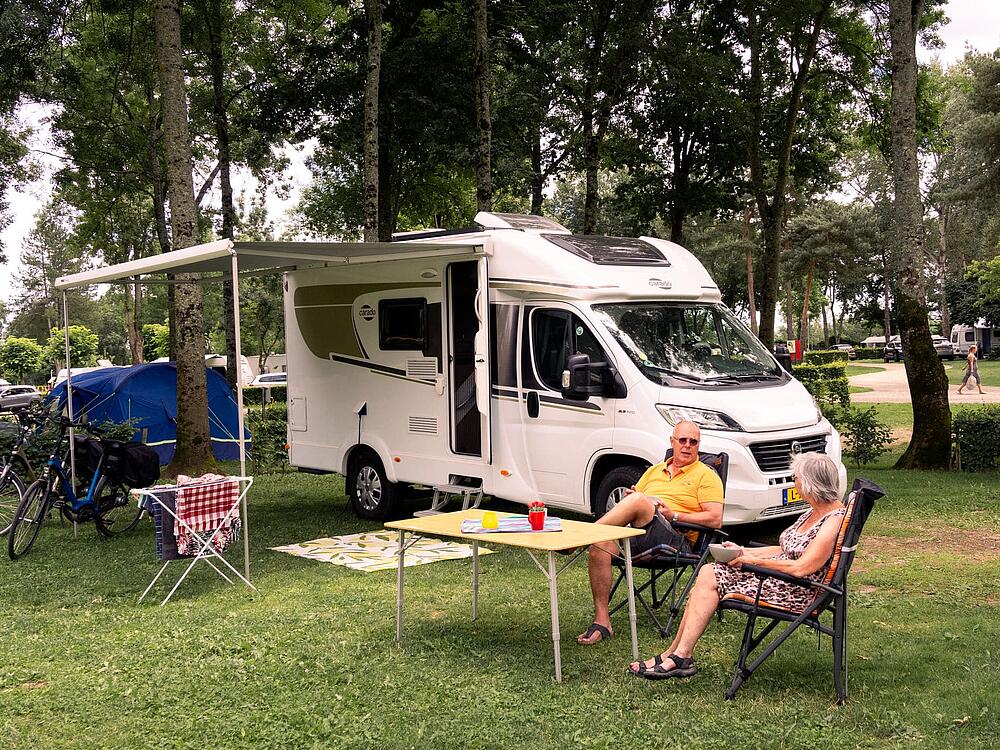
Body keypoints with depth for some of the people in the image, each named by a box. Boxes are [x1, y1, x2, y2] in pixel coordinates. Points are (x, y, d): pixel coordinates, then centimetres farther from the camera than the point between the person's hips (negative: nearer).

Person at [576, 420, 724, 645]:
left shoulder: (706, 476, 11)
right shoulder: (654, 471, 28)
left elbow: (715, 519, -1)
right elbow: (631, 494, 26)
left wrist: (674, 515, -9)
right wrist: (627, 499, 1)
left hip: (676, 540, -5)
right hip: (636, 535, 5)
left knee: (640, 500, -33)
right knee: (600, 544, -28)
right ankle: (601, 621, -25)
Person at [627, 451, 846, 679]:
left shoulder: (835, 519, -18)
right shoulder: (813, 513, 13)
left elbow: (801, 568, -24)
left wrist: (753, 560, -15)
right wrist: (743, 552, 8)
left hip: (796, 593, -9)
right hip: (777, 576, 9)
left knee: (709, 577, -12)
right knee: (707, 574, -6)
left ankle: (678, 656, -7)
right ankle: (677, 654, -6)